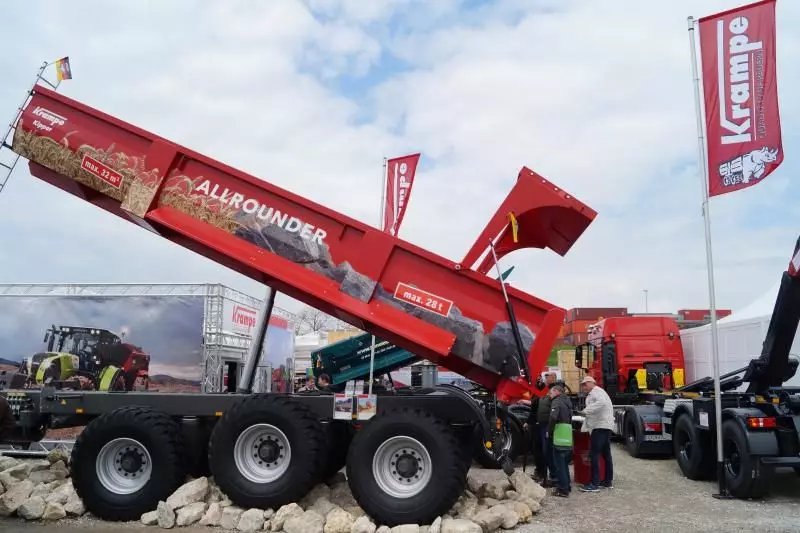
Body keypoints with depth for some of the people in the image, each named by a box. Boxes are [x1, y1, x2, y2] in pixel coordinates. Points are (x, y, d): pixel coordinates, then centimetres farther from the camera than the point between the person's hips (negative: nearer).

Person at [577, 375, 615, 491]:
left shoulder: (596, 391, -8)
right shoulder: (597, 392, 25)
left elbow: (601, 402, -28)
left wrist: (586, 411, -31)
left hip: (600, 426, -11)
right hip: (605, 426, 11)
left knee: (595, 455, -12)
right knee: (606, 454, 15)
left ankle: (594, 484, -14)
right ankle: (608, 481, 22)